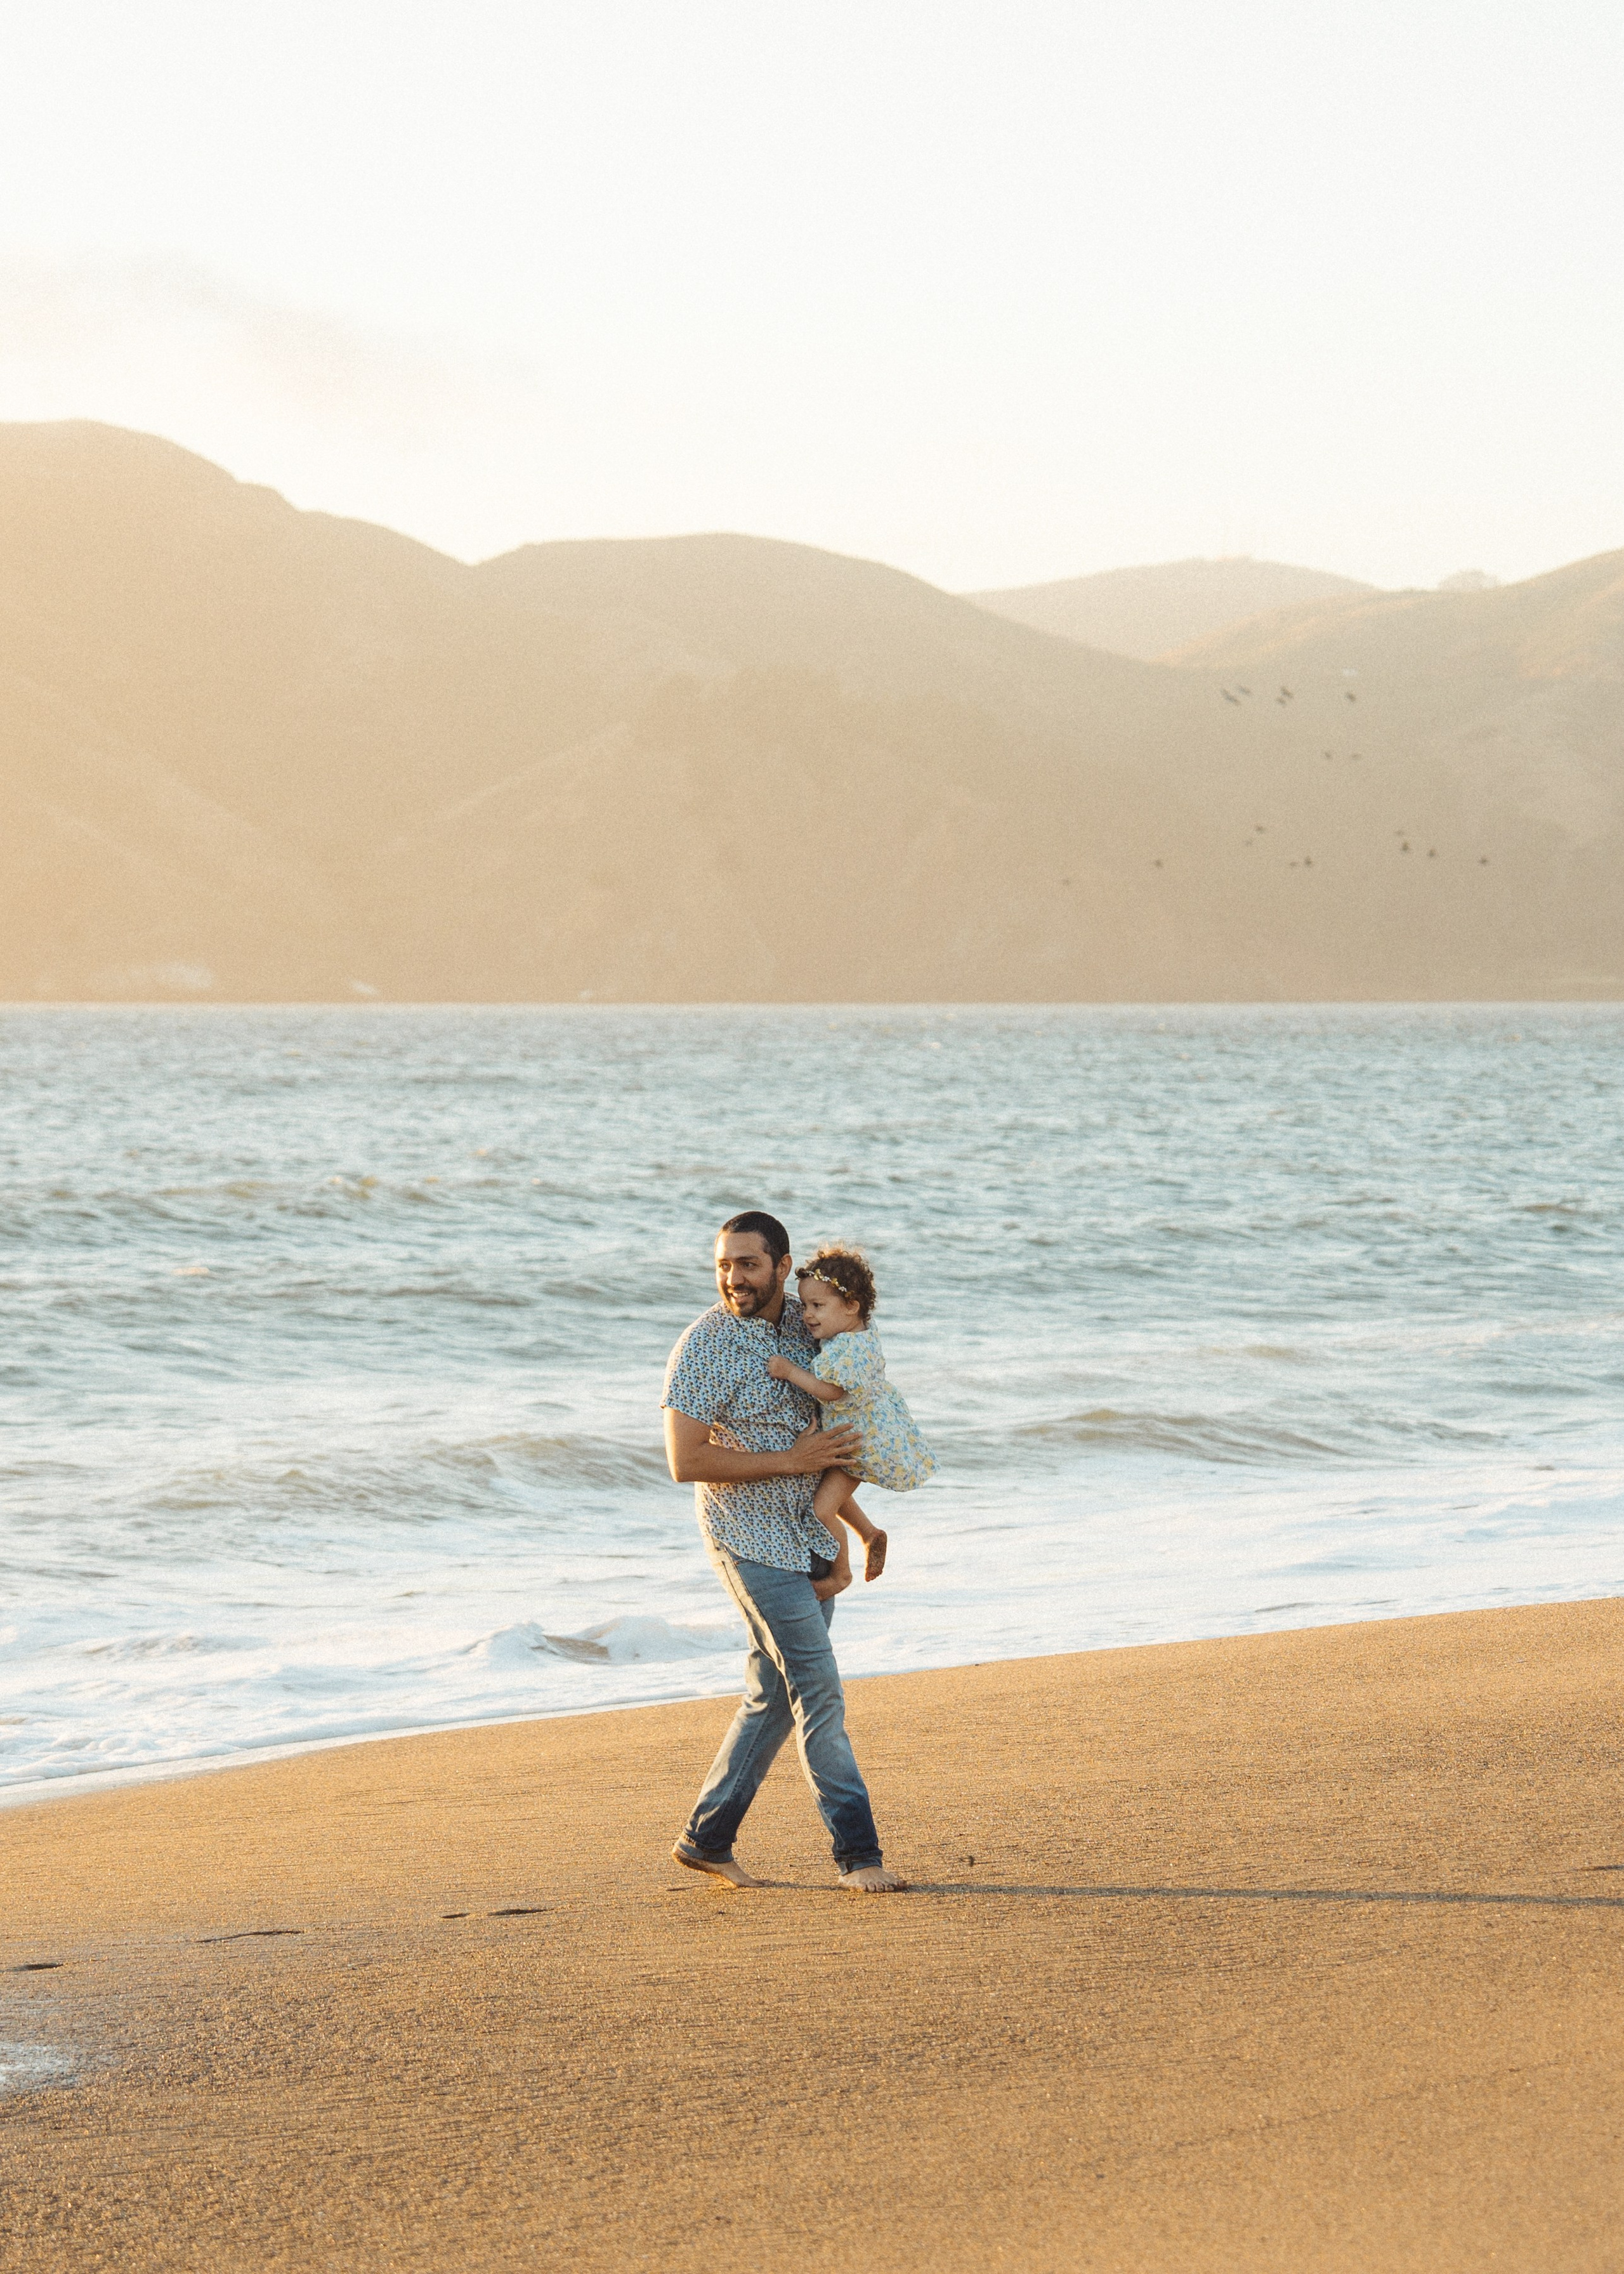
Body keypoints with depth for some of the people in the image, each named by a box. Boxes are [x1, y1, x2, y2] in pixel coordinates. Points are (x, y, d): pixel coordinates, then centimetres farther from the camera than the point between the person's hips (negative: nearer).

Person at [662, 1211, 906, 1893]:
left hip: (810, 1538, 7)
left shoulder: (801, 1320, 4)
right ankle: (857, 1854, -4)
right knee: (819, 1694, -8)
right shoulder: (706, 1347, -17)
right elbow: (686, 1461, -21)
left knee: (775, 1696, 10)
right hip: (753, 1543, -7)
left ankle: (707, 1838, 19)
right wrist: (792, 1461, -21)